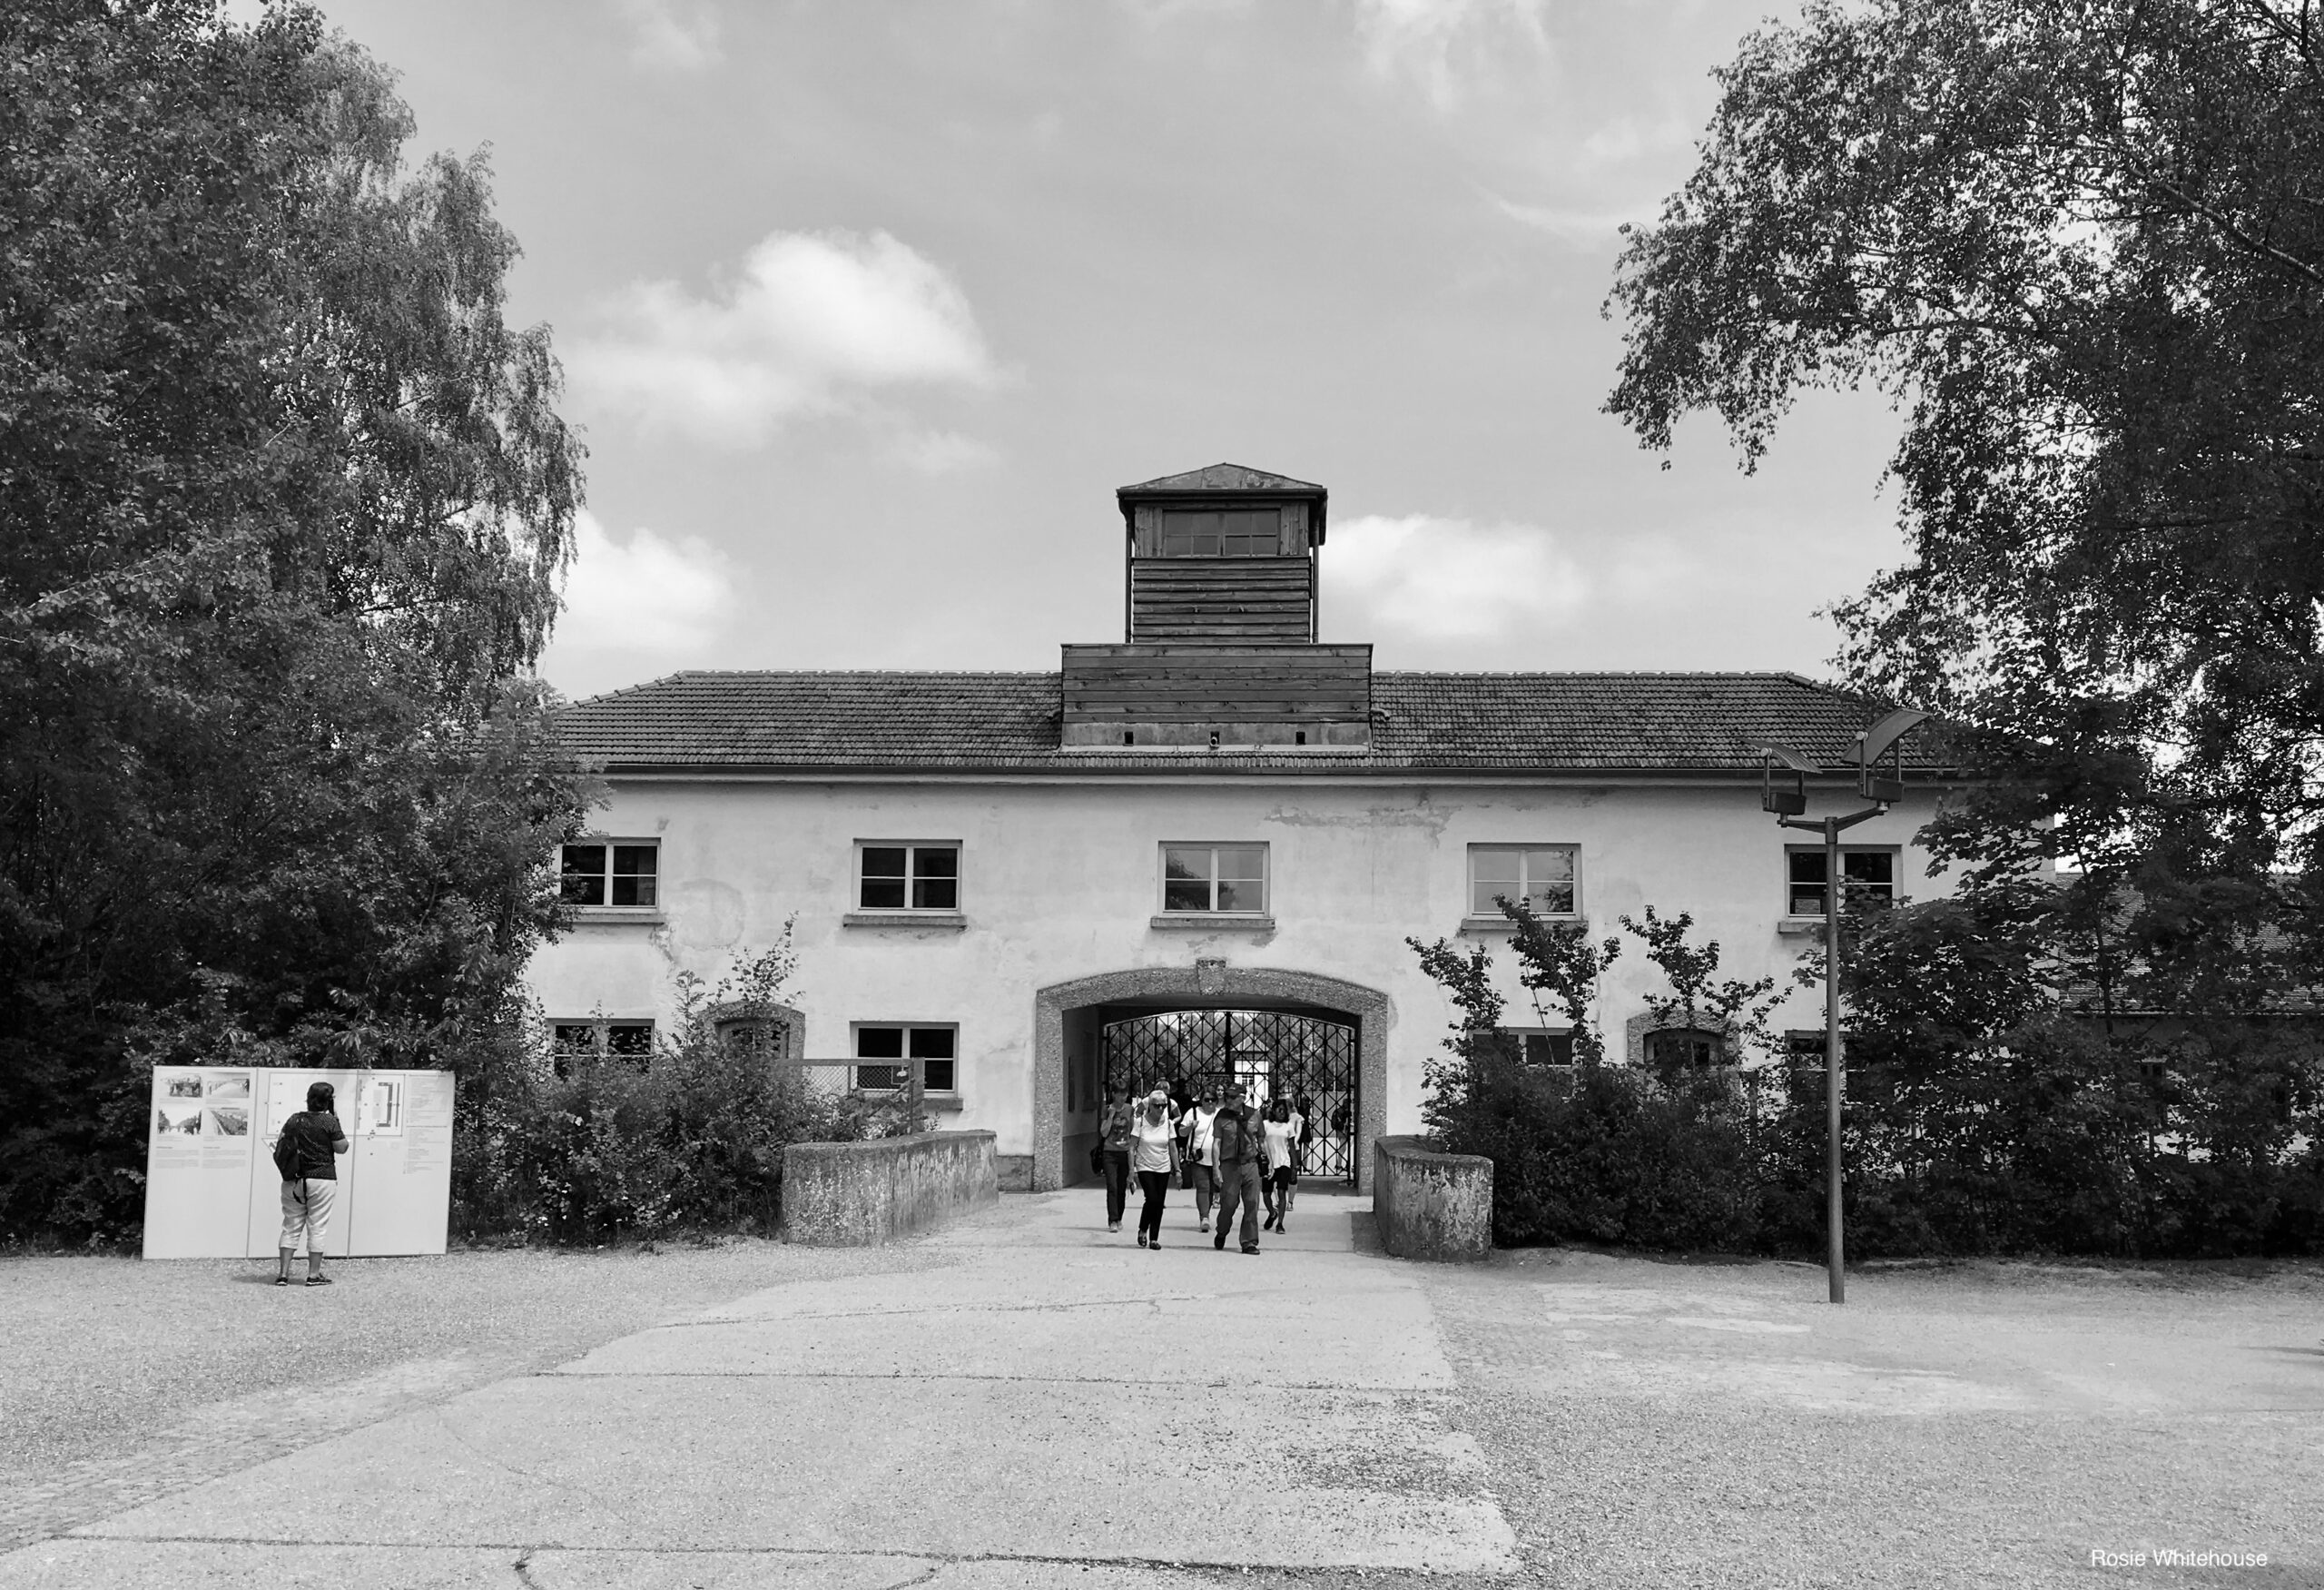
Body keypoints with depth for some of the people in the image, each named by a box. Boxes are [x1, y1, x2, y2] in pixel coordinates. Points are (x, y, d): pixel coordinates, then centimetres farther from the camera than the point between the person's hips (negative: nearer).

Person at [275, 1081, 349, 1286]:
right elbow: (341, 1148, -6)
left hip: (294, 1181, 4)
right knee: (317, 1228, 3)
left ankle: (283, 1273, 9)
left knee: (291, 1227, 11)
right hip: (322, 1179, -4)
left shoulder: (294, 1120, 3)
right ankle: (314, 1275, 6)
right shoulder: (329, 1121, -11)